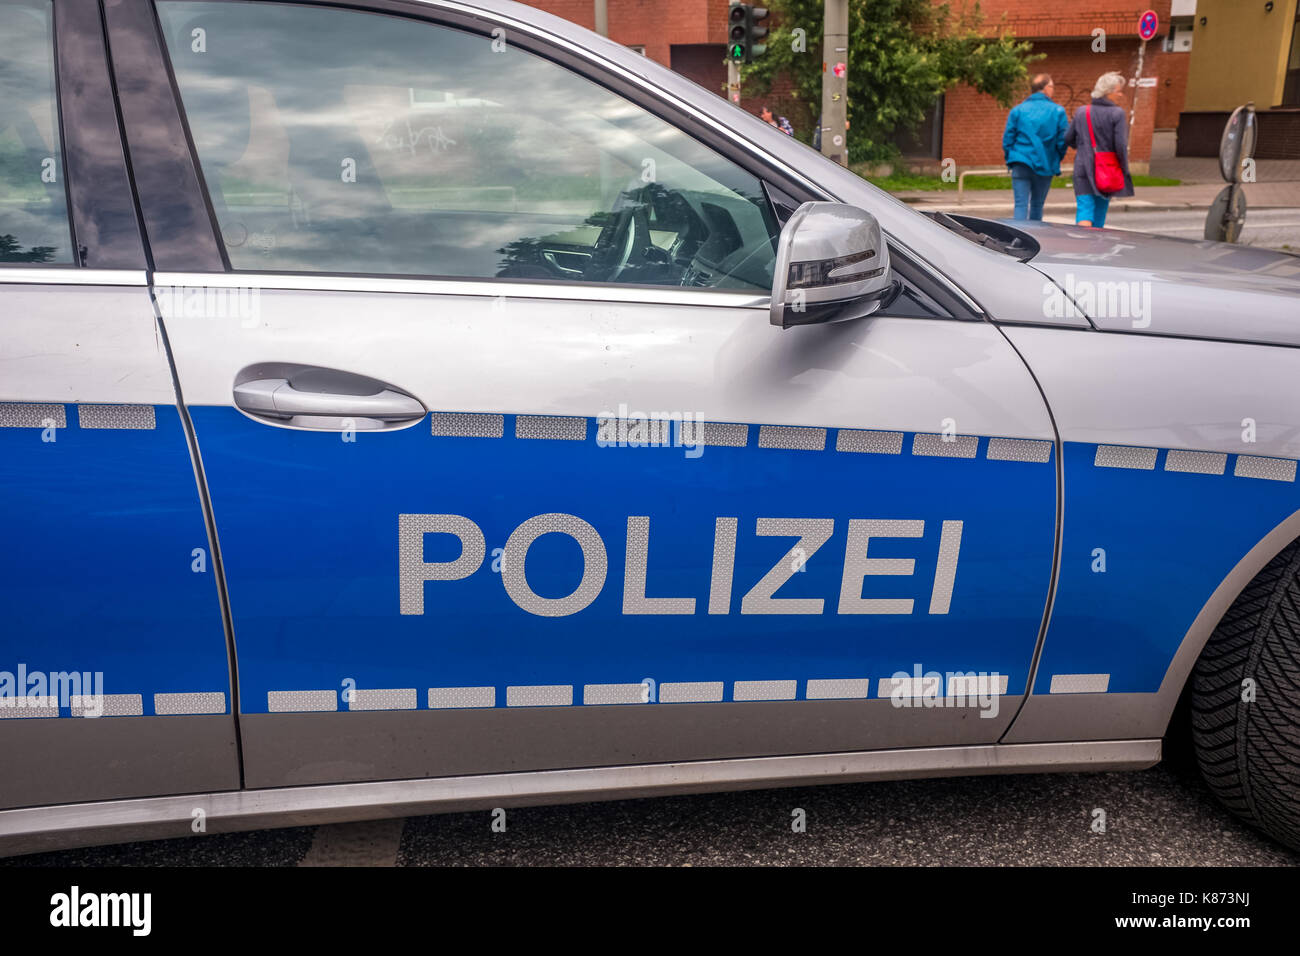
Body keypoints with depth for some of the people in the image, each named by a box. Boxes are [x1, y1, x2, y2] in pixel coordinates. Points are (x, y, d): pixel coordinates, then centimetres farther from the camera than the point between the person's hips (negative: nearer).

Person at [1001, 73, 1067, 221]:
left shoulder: (1017, 110, 2)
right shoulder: (1058, 112, 0)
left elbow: (1008, 138, 1)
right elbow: (1062, 141, -2)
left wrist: (1010, 160, 13)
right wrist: (1056, 160, 15)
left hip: (1021, 164, 0)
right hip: (1045, 166, 0)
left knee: (1021, 205, -3)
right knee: (1037, 205, 13)